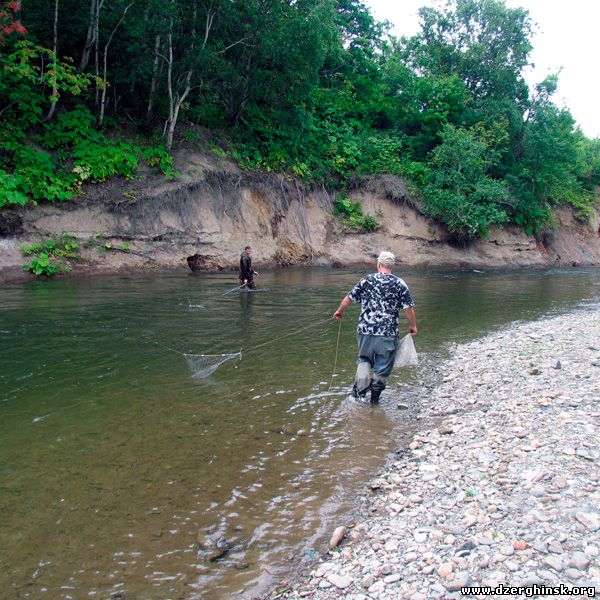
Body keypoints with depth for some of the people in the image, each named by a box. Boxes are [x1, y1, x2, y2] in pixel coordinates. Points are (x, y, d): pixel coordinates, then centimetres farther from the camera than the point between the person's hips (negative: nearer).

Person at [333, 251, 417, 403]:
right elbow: (408, 308, -5)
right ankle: (375, 396, 20)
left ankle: (361, 388, 2)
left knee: (364, 359, 20)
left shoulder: (367, 280, 0)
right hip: (388, 333, -1)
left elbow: (349, 298, 7)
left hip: (366, 330, 1)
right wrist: (412, 326, 11)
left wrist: (340, 311, 25)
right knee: (383, 366, 12)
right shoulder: (399, 284, -3)